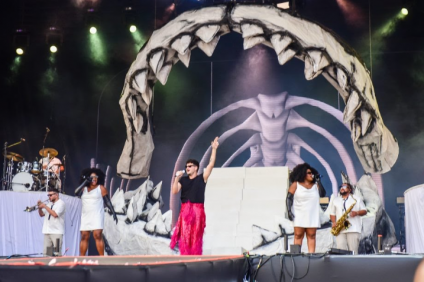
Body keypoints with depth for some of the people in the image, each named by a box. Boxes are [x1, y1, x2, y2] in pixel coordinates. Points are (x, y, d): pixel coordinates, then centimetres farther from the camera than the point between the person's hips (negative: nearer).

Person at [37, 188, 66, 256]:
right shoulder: (49, 204, 18)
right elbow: (42, 214, 21)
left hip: (57, 232, -7)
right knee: (46, 252, 3)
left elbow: (55, 214, -18)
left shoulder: (61, 203, -3)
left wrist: (45, 206, -13)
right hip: (47, 232, 7)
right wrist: (40, 207, 2)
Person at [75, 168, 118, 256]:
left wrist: (114, 213, -6)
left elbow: (108, 201, 1)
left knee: (98, 236, -15)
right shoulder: (84, 188, 13)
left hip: (97, 215, -4)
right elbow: (76, 193, -7)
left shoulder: (101, 188, 3)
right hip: (85, 216, 4)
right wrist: (85, 182, -6)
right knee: (84, 237, 2)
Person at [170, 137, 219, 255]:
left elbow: (211, 165, -5)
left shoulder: (202, 178, 3)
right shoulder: (183, 180, 10)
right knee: (185, 236, -1)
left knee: (196, 236, 1)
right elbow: (174, 191, 0)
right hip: (185, 210, 2)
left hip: (198, 210, -2)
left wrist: (214, 149, -11)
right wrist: (177, 178, -12)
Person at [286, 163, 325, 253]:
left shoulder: (315, 185, 10)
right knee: (298, 236, -5)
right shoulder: (296, 185, 3)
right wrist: (289, 210, -10)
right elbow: (289, 198, 0)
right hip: (299, 216, -2)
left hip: (312, 217, 3)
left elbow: (322, 193, -3)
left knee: (311, 236, -2)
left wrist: (319, 181, -5)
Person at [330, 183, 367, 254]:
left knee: (353, 251, -9)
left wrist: (357, 213, -10)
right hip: (340, 230, 2)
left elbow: (364, 211, 10)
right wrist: (334, 222, 0)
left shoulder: (356, 199, 13)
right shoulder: (335, 201, 21)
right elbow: (332, 214, 20)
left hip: (353, 229, -2)